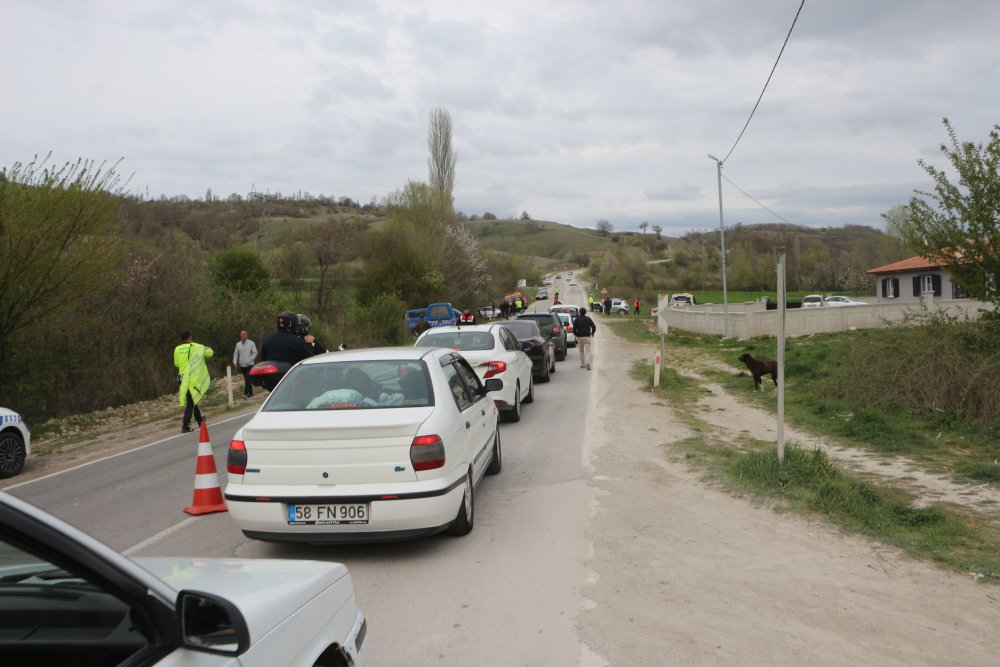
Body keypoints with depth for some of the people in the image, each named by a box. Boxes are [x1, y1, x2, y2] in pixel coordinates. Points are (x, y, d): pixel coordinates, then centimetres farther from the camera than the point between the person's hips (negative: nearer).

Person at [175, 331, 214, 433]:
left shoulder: (177, 349, 3)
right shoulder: (196, 347, -6)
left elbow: (176, 363, 14)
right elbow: (209, 352, 3)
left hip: (183, 378, 4)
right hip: (193, 378, -4)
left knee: (191, 401, 19)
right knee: (190, 403, -2)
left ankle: (200, 420, 33)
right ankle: (185, 426, -10)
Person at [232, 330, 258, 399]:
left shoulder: (251, 343, -4)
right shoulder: (238, 344, 6)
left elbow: (255, 352, -4)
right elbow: (236, 353, 13)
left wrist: (249, 360, -14)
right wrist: (235, 362, 1)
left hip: (249, 364, -4)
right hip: (242, 365, 4)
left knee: (248, 379, -15)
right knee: (246, 379, 9)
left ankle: (246, 393, -18)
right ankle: (250, 393, 17)